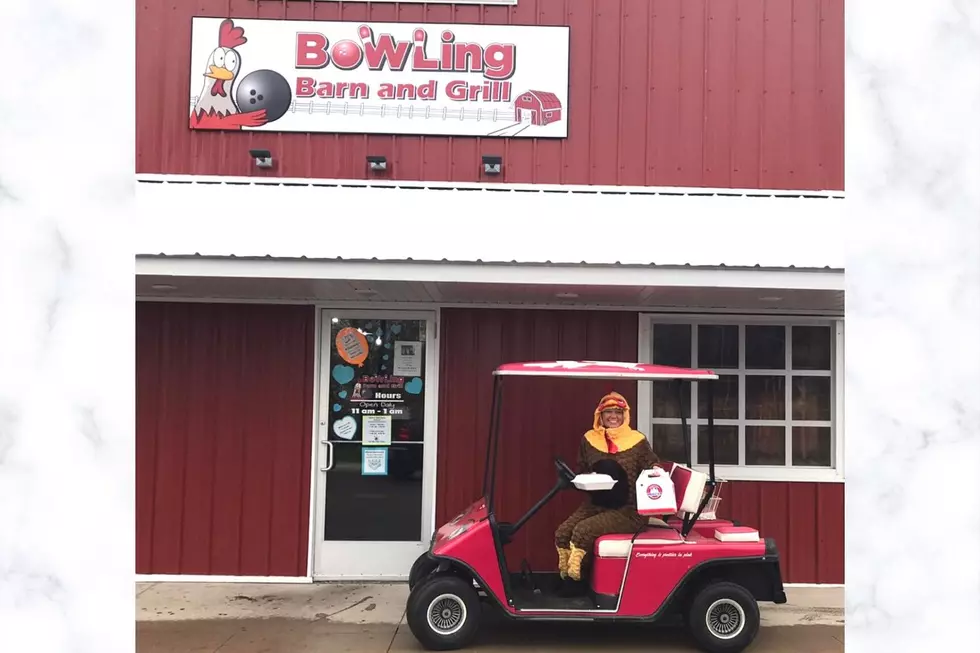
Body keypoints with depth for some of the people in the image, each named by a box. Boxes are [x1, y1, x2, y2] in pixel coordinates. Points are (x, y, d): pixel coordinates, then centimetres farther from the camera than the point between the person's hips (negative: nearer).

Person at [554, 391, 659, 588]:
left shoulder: (638, 441, -5)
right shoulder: (589, 440, 5)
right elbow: (580, 472, 16)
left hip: (628, 509, -4)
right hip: (596, 504, 4)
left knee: (583, 530, -26)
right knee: (562, 533, -17)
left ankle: (574, 577, -6)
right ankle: (565, 578, 2)